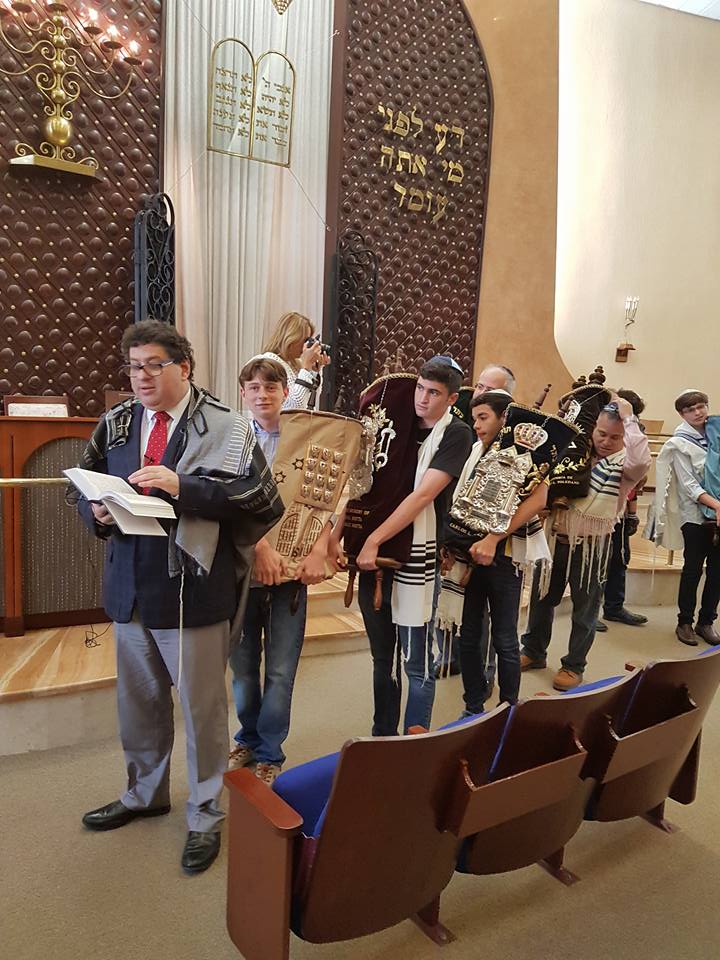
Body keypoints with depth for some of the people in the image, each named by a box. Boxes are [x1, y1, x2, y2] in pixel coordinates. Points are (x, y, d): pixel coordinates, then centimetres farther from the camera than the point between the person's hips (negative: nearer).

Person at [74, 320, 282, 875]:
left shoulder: (224, 427, -10)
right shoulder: (116, 424, 7)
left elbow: (257, 495, -18)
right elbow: (86, 490, 14)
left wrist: (181, 486, -26)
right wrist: (98, 511, -10)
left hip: (193, 589, -5)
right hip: (130, 585, 6)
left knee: (202, 706, 9)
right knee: (138, 700, 22)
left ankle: (206, 815, 32)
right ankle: (145, 794, 47)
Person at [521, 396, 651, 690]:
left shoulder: (624, 462, -10)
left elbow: (642, 460, -34)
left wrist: (629, 418, -26)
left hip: (593, 545, -4)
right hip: (557, 538, 4)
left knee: (585, 607, 9)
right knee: (541, 598, 16)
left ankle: (574, 665, 27)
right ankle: (533, 651, 34)